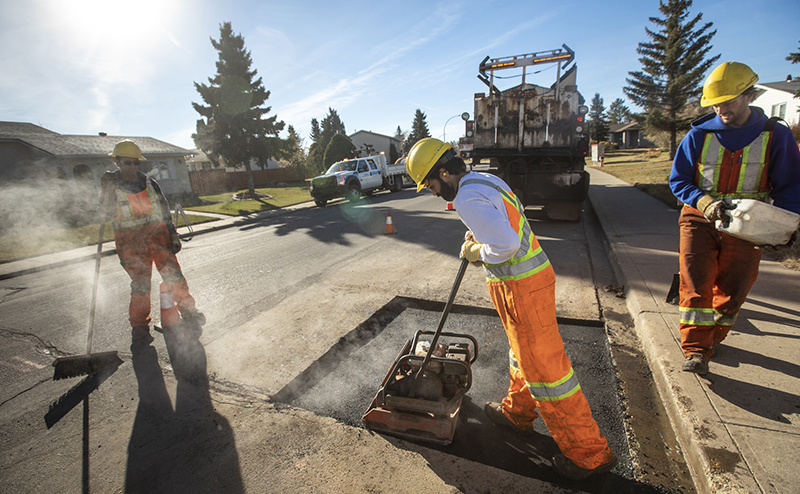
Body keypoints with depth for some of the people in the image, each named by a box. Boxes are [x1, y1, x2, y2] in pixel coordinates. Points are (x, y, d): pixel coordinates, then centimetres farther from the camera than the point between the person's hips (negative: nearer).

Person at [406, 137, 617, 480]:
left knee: (543, 365, 3)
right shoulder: (485, 180, 11)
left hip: (520, 285, -10)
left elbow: (506, 245, -29)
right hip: (534, 272, 10)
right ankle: (517, 412, 46)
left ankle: (589, 452, 21)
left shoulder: (467, 197, -21)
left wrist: (478, 254, -12)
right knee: (524, 351, 24)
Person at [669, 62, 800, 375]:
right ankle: (695, 350, -3)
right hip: (699, 219, -1)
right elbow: (678, 180, 2)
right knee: (696, 284, -10)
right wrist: (703, 201, -17)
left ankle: (712, 338, 28)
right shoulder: (698, 135, -2)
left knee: (732, 289, 7)